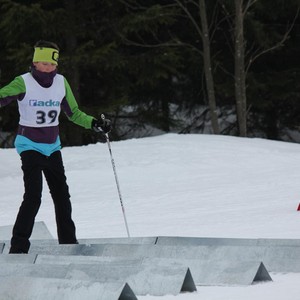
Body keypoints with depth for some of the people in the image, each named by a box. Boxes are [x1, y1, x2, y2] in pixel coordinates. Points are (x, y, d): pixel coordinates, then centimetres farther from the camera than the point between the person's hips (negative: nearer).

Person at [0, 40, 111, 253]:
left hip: (52, 146, 6)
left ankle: (68, 242, 23)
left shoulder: (61, 83, 1)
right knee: (33, 196, -17)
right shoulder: (23, 83, -14)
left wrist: (95, 123, -2)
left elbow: (73, 113, 11)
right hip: (30, 145, -6)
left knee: (62, 195, 10)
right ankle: (18, 247, -13)